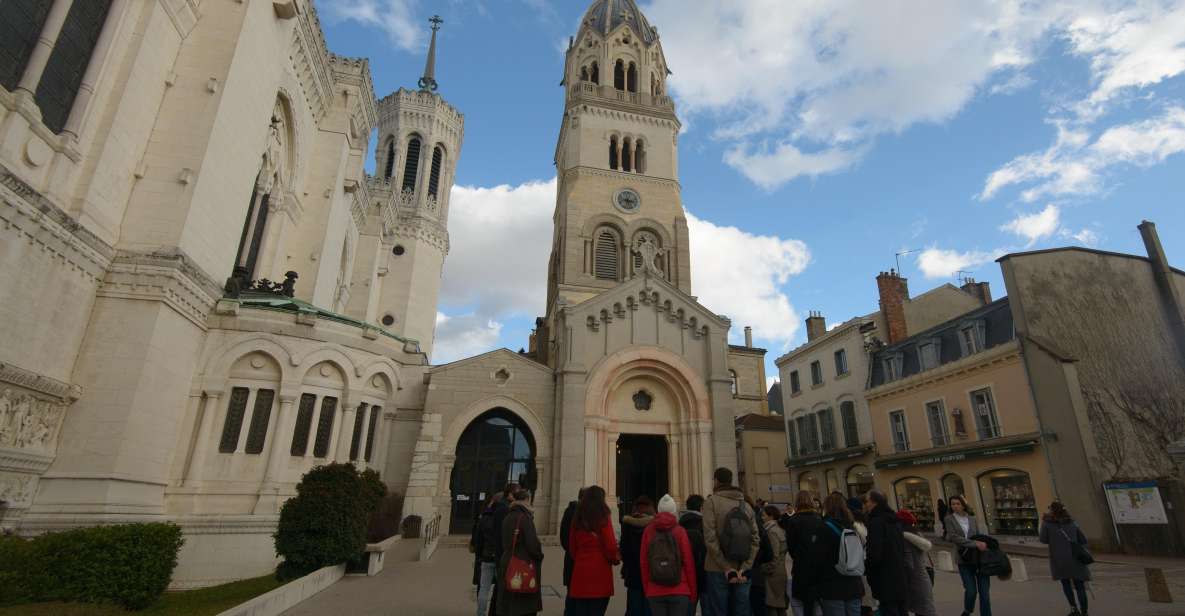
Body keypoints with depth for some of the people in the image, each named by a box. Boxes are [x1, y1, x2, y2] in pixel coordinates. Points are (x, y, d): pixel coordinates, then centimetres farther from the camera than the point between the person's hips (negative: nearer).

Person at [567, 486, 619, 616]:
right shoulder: (603, 518, -8)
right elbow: (610, 545, -10)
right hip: (600, 572, -4)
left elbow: (572, 545, 11)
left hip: (580, 570, 5)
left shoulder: (577, 518, 7)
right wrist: (616, 558, 8)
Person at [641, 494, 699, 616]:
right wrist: (693, 592, 6)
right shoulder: (680, 531, -4)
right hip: (679, 591, -1)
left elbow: (644, 563, 1)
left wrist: (646, 589, 10)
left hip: (654, 591, 1)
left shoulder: (648, 531, 0)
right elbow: (689, 563, -3)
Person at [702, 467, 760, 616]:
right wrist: (744, 568, -2)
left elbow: (710, 538, -14)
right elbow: (755, 540, 3)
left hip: (717, 571, -5)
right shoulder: (746, 505, 10)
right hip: (742, 572, 5)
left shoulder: (711, 502, -5)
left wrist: (726, 568, -11)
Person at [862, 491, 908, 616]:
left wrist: (863, 569, -5)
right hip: (899, 579, 9)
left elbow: (874, 555, -20)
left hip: (886, 583, -9)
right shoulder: (894, 520, 11)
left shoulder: (876, 522, -17)